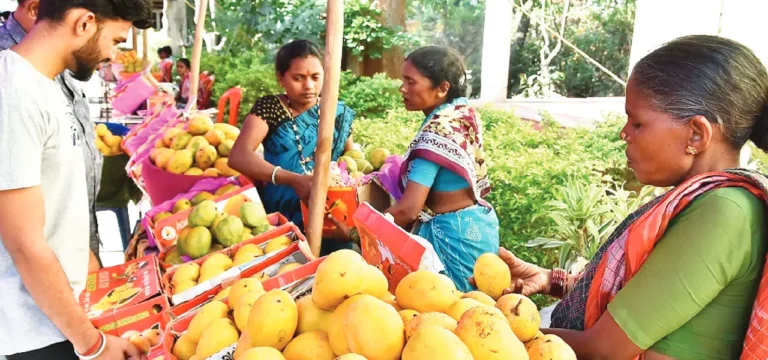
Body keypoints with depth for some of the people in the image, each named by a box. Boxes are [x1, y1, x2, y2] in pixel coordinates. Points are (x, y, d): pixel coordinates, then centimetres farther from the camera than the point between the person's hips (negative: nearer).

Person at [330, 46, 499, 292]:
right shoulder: (464, 113, 4)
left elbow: (408, 209, -26)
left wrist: (355, 232, -17)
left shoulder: (436, 132, -23)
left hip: (451, 235, -9)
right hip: (476, 225, 9)